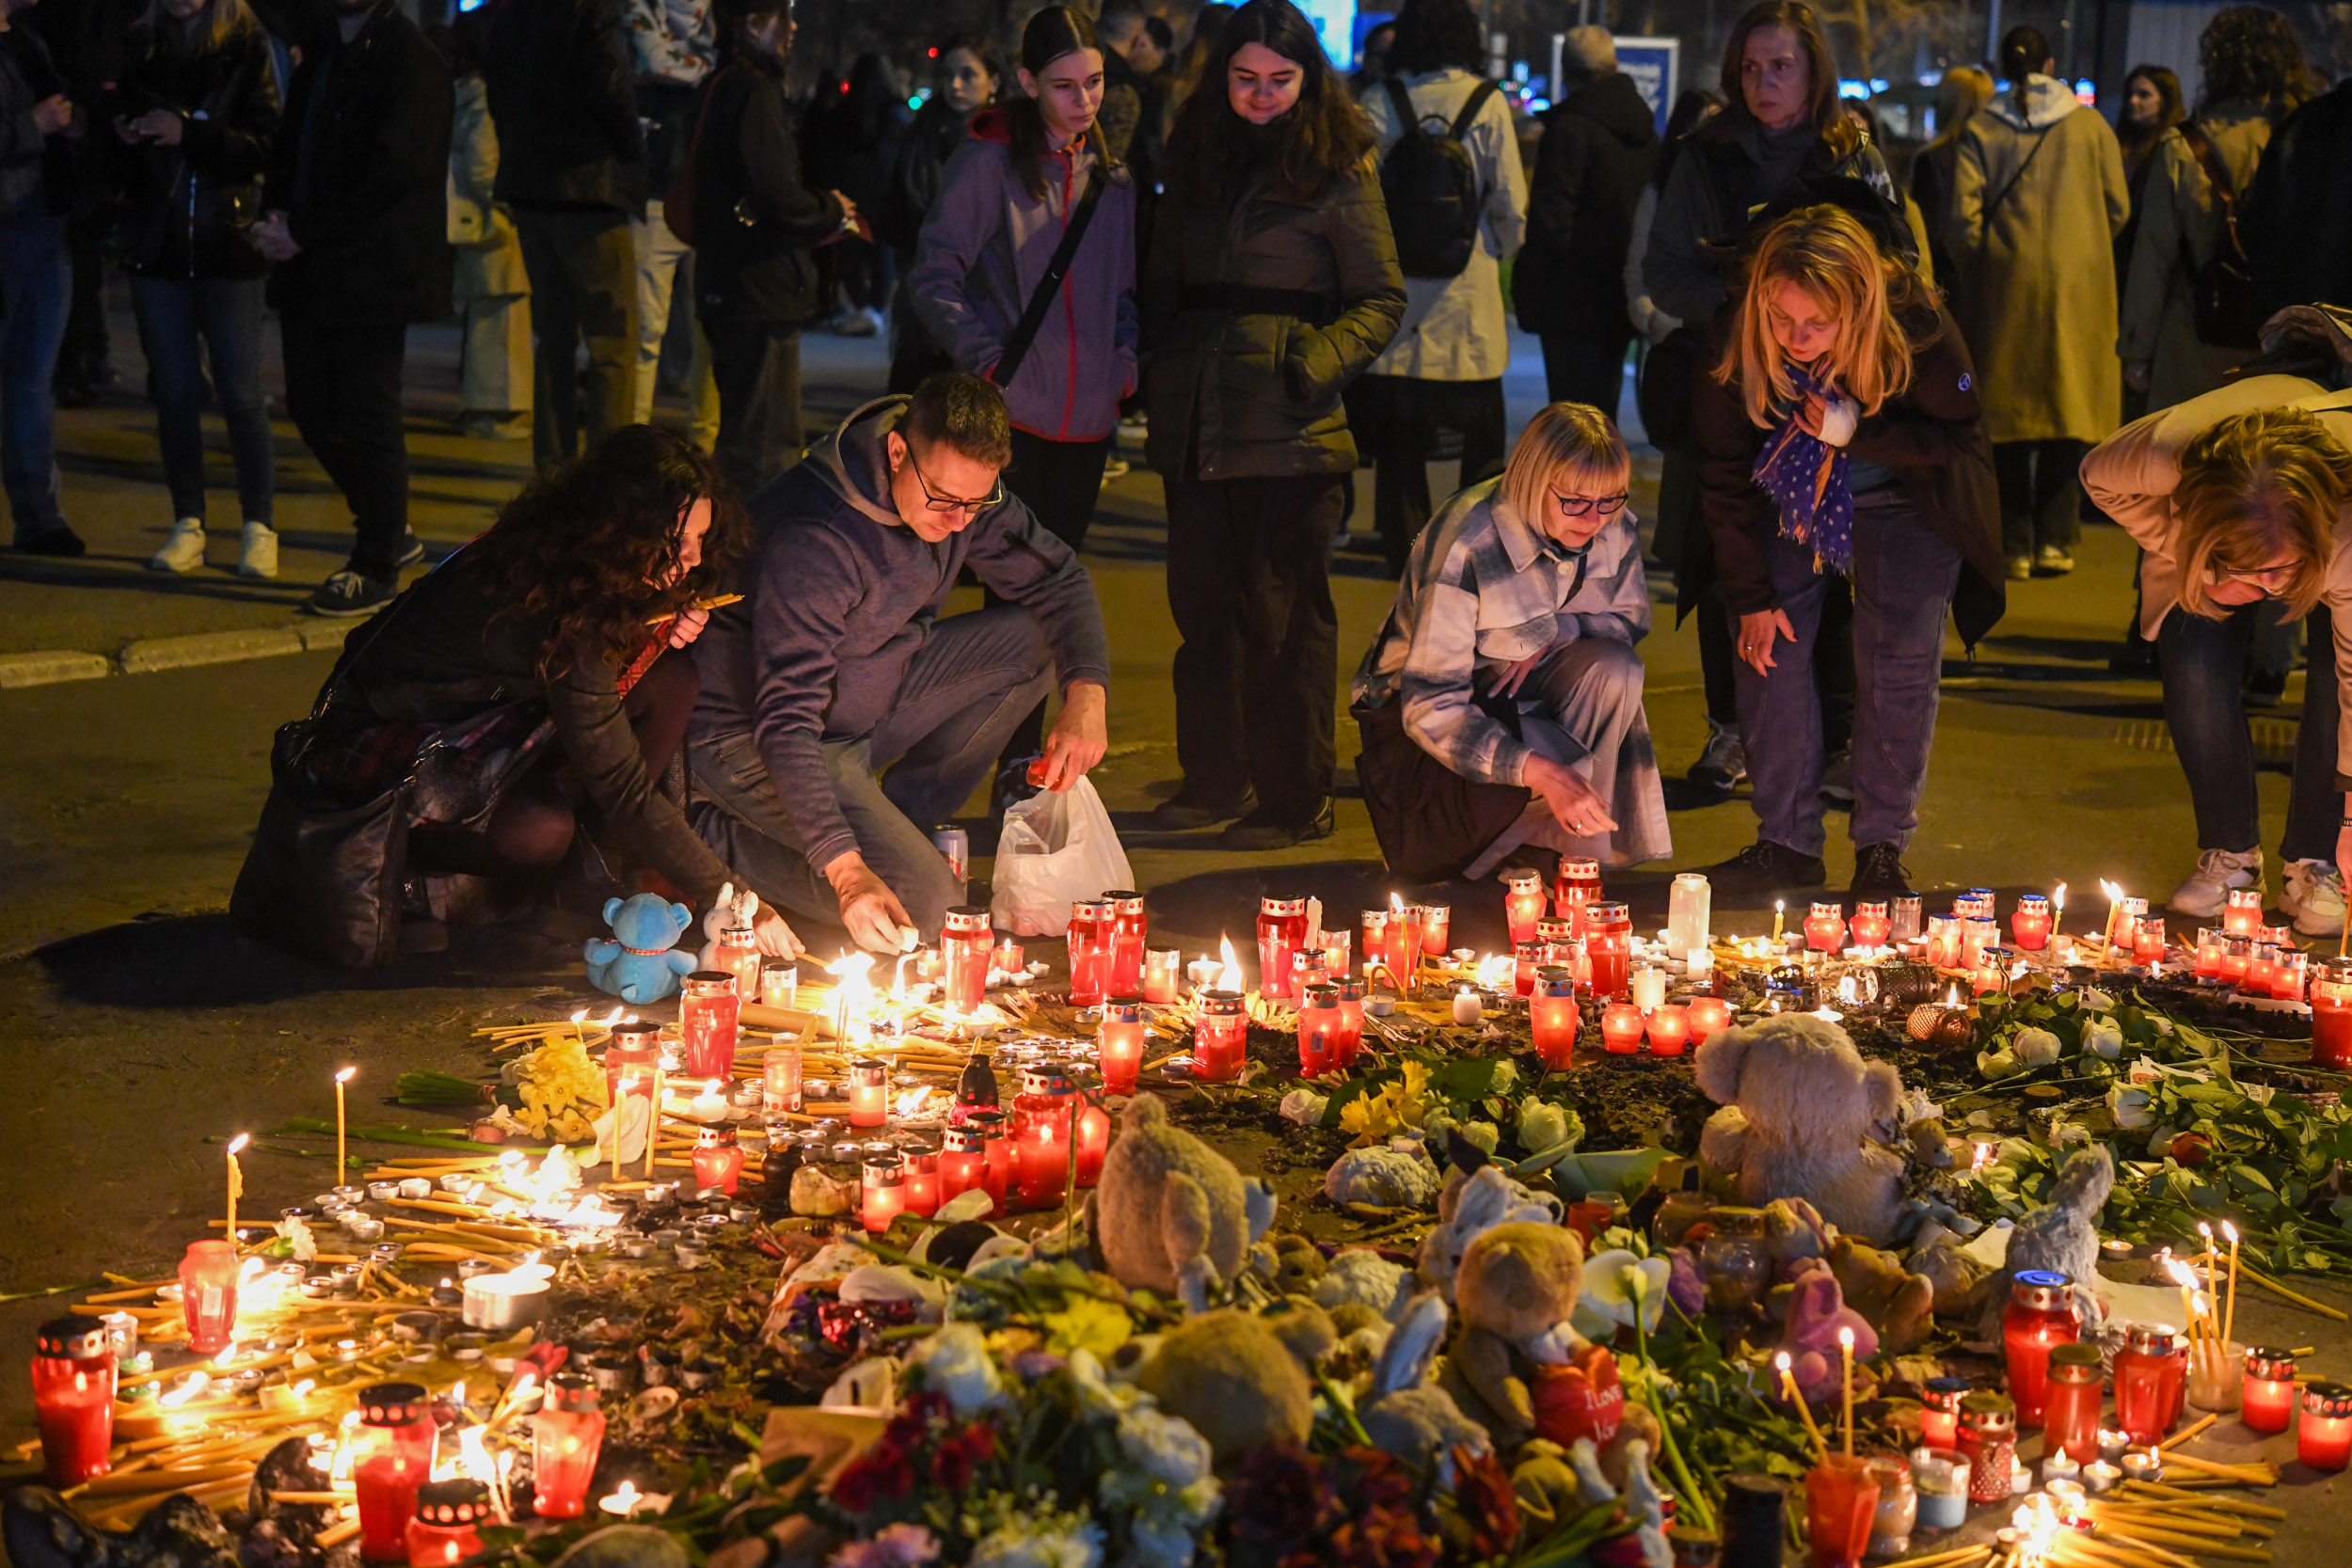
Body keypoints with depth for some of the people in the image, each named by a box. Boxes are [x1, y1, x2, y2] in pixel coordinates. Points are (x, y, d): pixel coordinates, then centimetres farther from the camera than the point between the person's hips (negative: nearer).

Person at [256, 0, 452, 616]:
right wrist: (276, 214, -1)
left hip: (374, 271, -8)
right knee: (310, 406, 11)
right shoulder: (321, 51, 15)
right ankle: (390, 533, 27)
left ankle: (377, 568, 8)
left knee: (368, 416, -3)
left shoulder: (412, 62, -10)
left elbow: (392, 170, -18)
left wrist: (302, 231, -16)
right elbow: (289, 147, 20)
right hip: (311, 267, 8)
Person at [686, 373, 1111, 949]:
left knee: (1036, 639, -4)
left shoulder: (961, 489, -10)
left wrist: (1086, 695, -17)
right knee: (924, 906, -22)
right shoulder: (812, 539, -33)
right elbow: (786, 722, -35)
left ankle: (898, 823, 3)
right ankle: (723, 842, -3)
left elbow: (1059, 580, 3)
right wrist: (845, 869, -45)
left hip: (870, 702, 8)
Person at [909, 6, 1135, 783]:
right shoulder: (990, 160, -4)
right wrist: (987, 355, -14)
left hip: (1086, 419, 5)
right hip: (1010, 412, -5)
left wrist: (1125, 359, 2)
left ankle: (1023, 754, 20)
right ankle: (1008, 759, 0)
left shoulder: (1113, 178, 11)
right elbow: (936, 273, -5)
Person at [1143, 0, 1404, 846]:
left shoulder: (1339, 167, -3)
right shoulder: (1196, 156, 13)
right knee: (1202, 603, 11)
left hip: (1289, 428, -5)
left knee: (1284, 614, -2)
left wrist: (1313, 364, -15)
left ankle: (1294, 799, 5)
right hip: (1197, 420, 6)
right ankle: (1213, 777, 23)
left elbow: (1380, 300, -1)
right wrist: (1158, 364, 6)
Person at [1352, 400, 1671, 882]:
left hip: (1520, 695, 6)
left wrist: (1554, 631, -18)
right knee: (1565, 763, -31)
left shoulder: (1616, 530, -13)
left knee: (1614, 668, -25)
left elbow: (1631, 619, 6)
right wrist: (1541, 773, -46)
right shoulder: (1464, 545, -30)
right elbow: (1429, 708, -32)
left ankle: (1570, 844, -12)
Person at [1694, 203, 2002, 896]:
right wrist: (1751, 595, -8)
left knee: (1897, 658, -12)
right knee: (1769, 648, -7)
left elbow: (1955, 436, -17)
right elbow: (1725, 478, -11)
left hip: (1903, 498, -2)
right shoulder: (1734, 346, -25)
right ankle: (1787, 844, 4)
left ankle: (1882, 848, 2)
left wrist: (1856, 431, -35)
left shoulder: (1918, 333, -33)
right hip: (1792, 499, 2)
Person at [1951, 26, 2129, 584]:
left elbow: (1964, 215, -7)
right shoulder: (2090, 125, 2)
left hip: (2005, 285, 0)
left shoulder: (1980, 131, -1)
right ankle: (2054, 540, 3)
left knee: (2009, 415, 6)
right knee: (2068, 410, 7)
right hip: (2078, 286, 0)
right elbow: (2117, 207, 4)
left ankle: (2014, 545, 4)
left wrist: (1977, 268, 8)